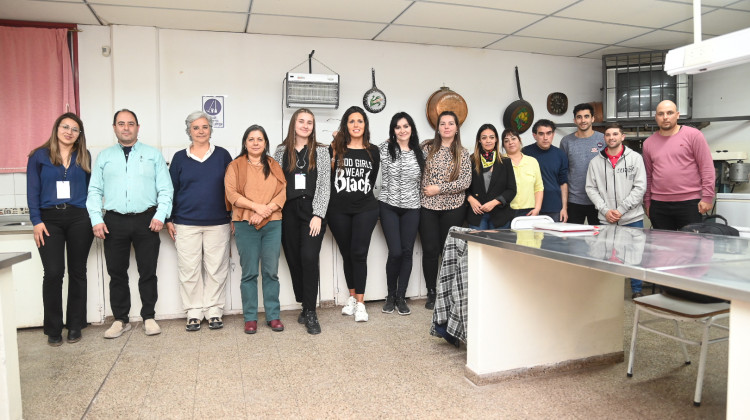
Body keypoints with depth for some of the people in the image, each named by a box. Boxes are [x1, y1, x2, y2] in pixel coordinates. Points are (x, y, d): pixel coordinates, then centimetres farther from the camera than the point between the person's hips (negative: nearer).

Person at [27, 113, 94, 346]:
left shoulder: (85, 157, 10)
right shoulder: (40, 156, 6)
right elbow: (33, 191, 3)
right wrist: (36, 221, -5)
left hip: (79, 219, 1)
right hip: (50, 219, -1)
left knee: (77, 272, 6)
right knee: (53, 273, -5)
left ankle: (75, 326, 16)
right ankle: (53, 329, 7)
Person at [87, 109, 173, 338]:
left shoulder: (153, 155, 8)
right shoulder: (104, 156, 13)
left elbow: (166, 189, 3)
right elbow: (94, 191, 9)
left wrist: (161, 215, -10)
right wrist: (96, 220, -3)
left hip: (146, 220, -1)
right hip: (114, 222, 2)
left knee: (148, 272, 4)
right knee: (117, 273, 7)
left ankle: (148, 317, 17)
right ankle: (120, 319, 19)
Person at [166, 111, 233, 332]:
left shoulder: (223, 155, 5)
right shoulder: (180, 158, 7)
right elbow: (171, 189, 9)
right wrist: (169, 219, 5)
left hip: (217, 223, 0)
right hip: (186, 223, 1)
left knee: (216, 269, 4)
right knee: (189, 270, 3)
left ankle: (214, 311, 16)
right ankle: (194, 312, 15)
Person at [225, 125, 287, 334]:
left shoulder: (274, 166, 12)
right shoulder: (235, 166, 7)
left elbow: (283, 192, 2)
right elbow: (231, 193, -4)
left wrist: (265, 211, -11)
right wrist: (256, 207, -15)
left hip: (272, 224, 2)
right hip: (245, 224, -1)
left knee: (271, 271, 5)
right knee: (249, 272, 3)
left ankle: (273, 316, 13)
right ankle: (250, 318, 12)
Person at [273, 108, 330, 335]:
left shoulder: (321, 151, 6)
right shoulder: (281, 151, 10)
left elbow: (325, 186, 0)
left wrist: (318, 215, -9)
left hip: (312, 211, -2)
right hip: (288, 212, 2)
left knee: (309, 258, -14)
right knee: (294, 259, 5)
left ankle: (310, 312, -5)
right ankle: (305, 306, 20)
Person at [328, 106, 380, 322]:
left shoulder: (372, 151, 7)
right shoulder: (335, 150, 2)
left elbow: (372, 181, 12)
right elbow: (326, 178, 4)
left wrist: (361, 194, 9)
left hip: (365, 209, 0)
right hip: (339, 211, 1)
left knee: (359, 253, -7)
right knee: (347, 254, 9)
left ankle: (360, 303, -1)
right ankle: (352, 297, 24)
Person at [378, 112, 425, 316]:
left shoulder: (418, 152, 10)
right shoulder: (385, 148, -1)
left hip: (411, 208, 3)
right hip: (389, 206, -3)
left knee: (407, 252, 0)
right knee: (395, 252, -8)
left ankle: (401, 297, 13)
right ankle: (391, 296, 12)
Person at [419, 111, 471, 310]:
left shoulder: (462, 154, 4)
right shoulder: (427, 147, 5)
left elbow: (466, 181, -4)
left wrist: (439, 188, -11)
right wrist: (422, 191, -8)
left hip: (453, 208, 0)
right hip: (428, 206, 0)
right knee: (430, 249, 1)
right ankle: (431, 293, 14)